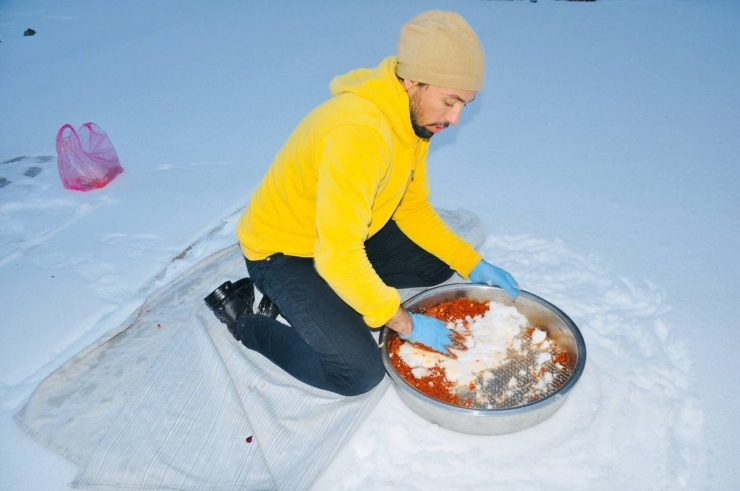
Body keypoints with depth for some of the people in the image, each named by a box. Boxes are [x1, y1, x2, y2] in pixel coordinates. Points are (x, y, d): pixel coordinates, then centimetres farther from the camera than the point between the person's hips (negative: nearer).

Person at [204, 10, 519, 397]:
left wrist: (472, 263, -5)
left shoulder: (417, 116, -5)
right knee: (360, 374, -17)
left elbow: (414, 207, 5)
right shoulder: (358, 132, -34)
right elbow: (338, 256, -35)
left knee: (438, 264, 8)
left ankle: (325, 297, 9)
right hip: (282, 250, -9)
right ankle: (243, 320, 4)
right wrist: (404, 322, -24)